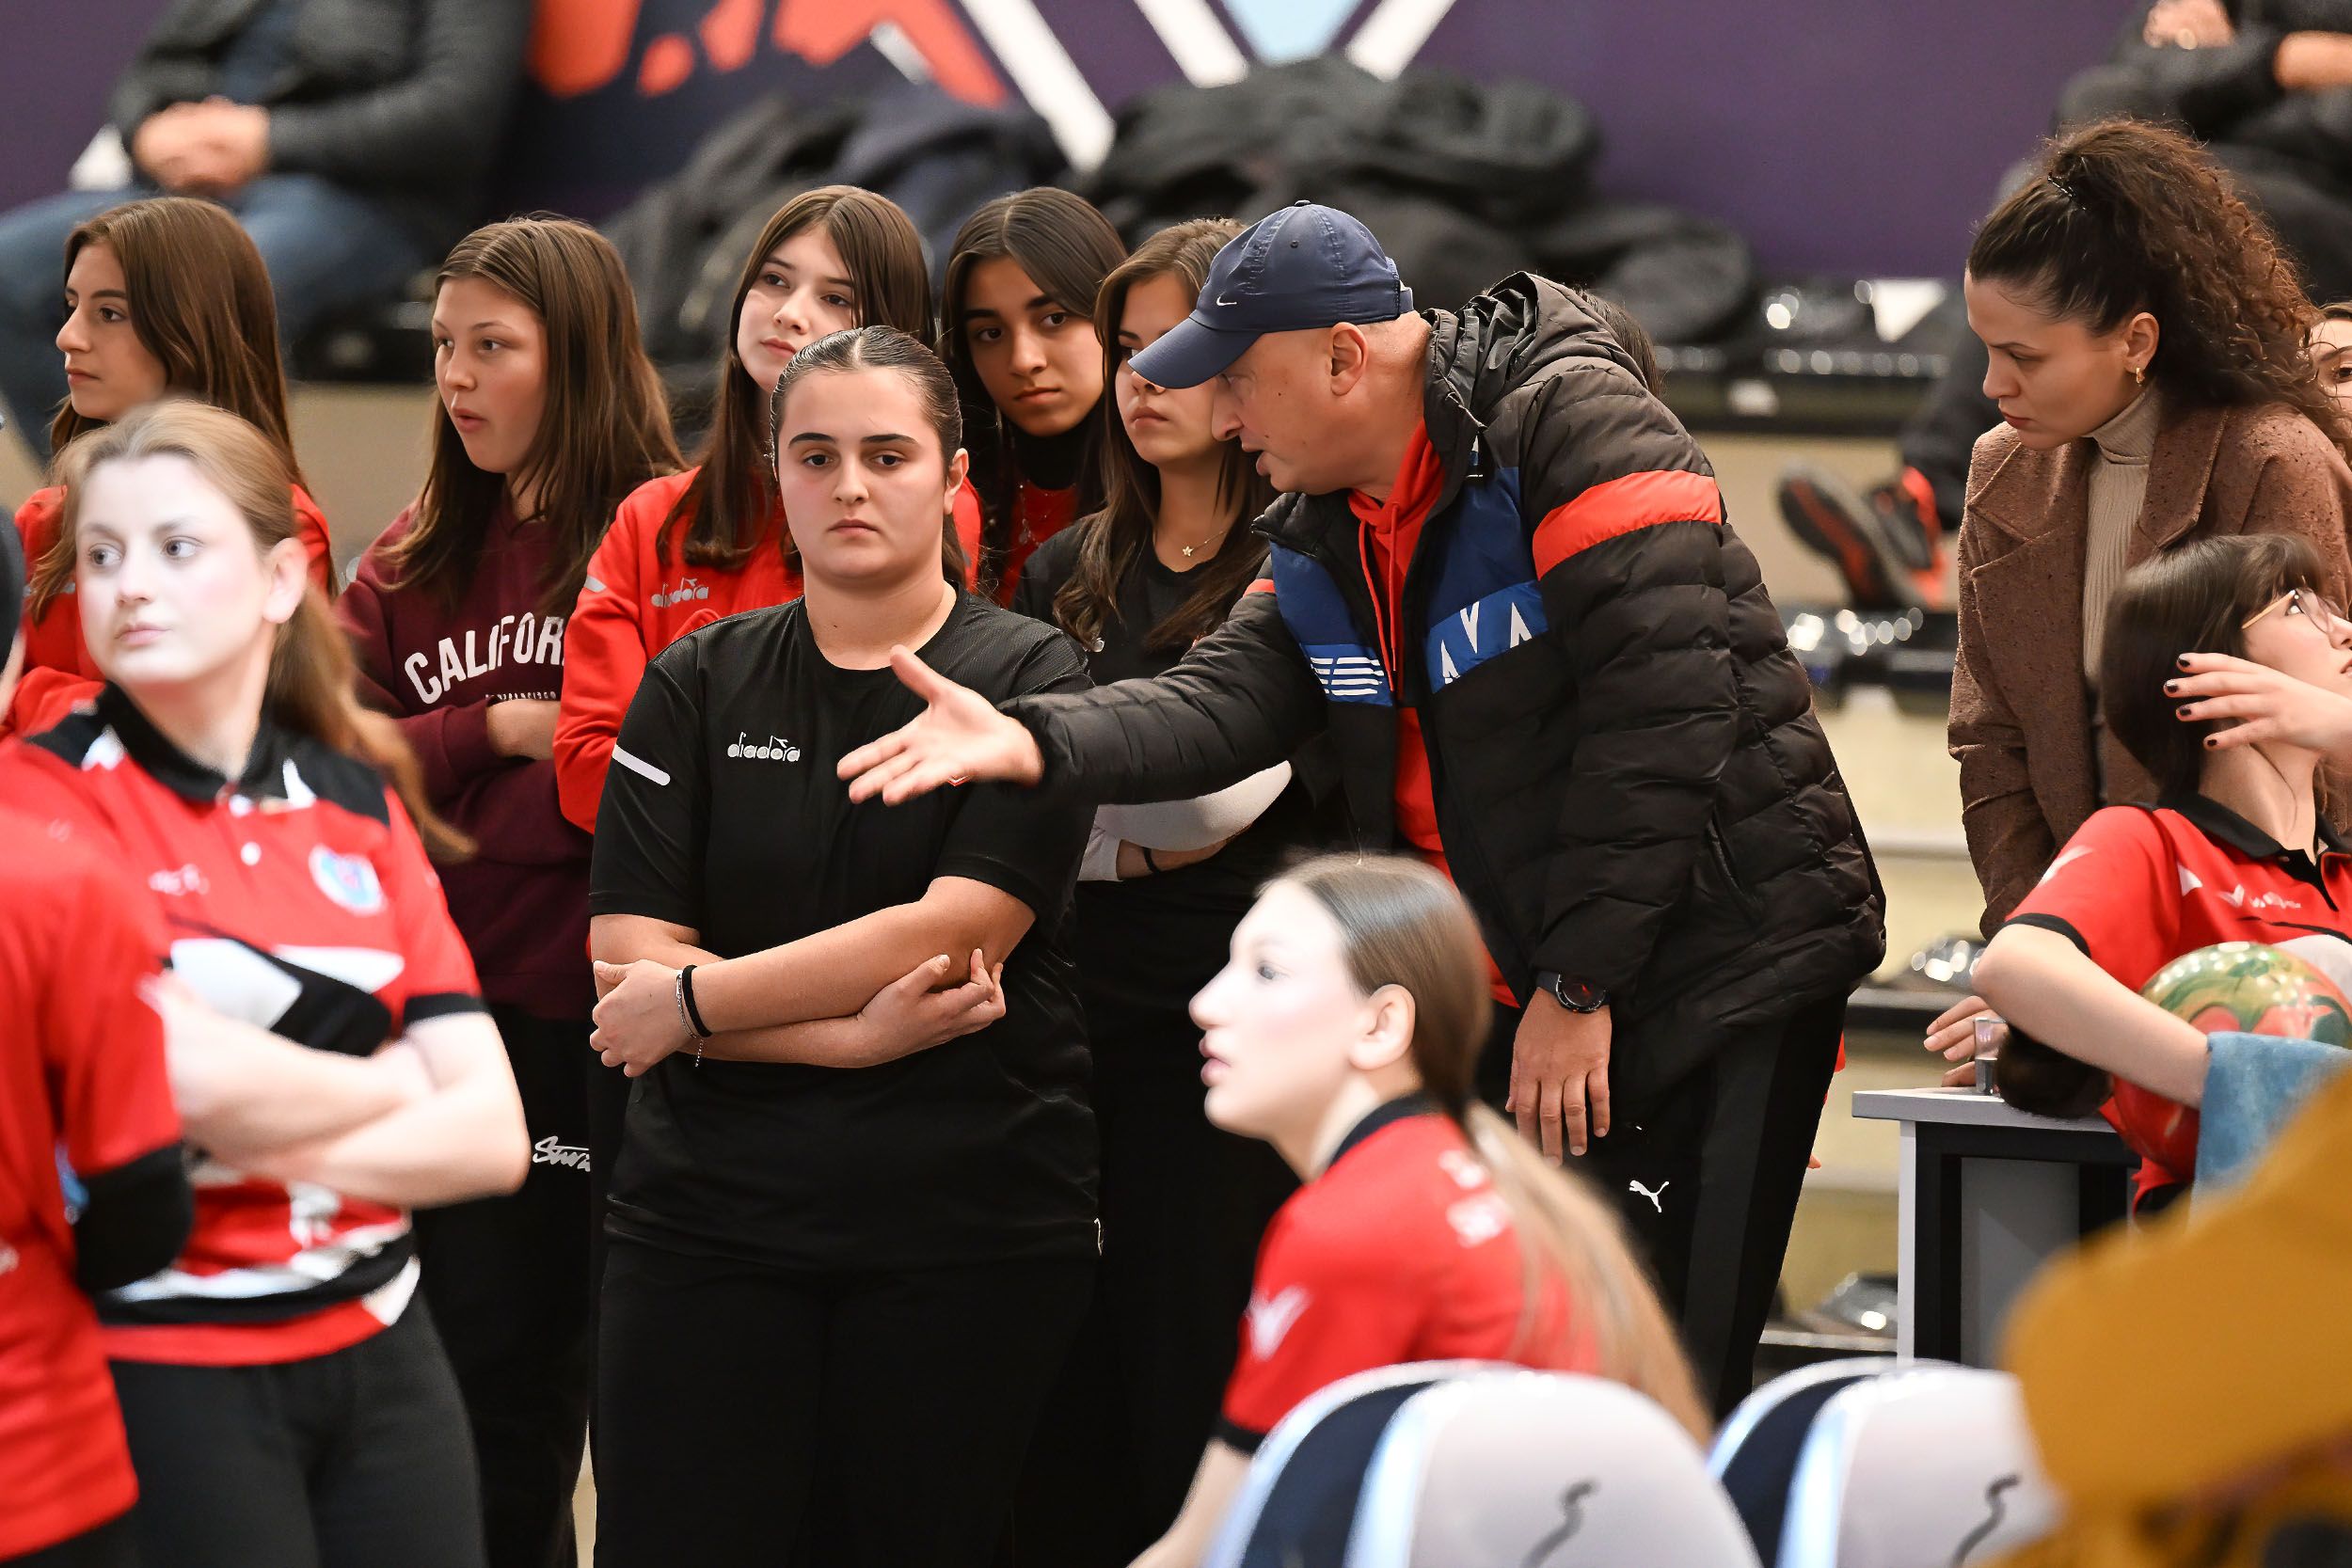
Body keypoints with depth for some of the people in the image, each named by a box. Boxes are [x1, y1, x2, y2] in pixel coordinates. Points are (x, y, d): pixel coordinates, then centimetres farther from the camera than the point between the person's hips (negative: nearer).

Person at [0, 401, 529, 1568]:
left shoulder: (362, 806, 8)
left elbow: (490, 1136, 1)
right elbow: (194, 1077, -19)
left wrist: (277, 1144, -13)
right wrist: (391, 1087, -2)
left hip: (378, 1351, 5)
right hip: (160, 1364, -5)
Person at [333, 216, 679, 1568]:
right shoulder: (414, 563, 14)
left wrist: (442, 795, -13)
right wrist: (498, 734, -9)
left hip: (618, 1013, -5)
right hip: (468, 1023, 6)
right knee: (490, 1393, 12)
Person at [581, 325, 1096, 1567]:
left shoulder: (1026, 678, 1)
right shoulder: (698, 684, 8)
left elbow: (952, 926, -12)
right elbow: (625, 956, -2)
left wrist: (693, 1000, -9)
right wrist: (857, 1033, -14)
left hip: (970, 1219, -2)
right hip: (708, 1217, 2)